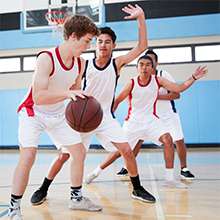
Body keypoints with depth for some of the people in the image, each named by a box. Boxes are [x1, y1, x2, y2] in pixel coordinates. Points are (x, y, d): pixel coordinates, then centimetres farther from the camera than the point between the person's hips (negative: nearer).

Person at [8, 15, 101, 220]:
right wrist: (66, 93, -49)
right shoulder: (46, 58, -28)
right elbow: (38, 97, -37)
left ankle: (76, 197, 22)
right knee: (28, 156, -21)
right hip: (33, 112, -7)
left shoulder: (80, 63, -7)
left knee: (79, 151, 5)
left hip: (58, 115, 7)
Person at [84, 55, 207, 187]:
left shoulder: (158, 80, -7)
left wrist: (194, 78, -20)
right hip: (133, 121, -2)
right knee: (120, 151, 5)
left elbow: (179, 88, -9)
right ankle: (97, 172, 28)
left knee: (168, 140, -21)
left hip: (151, 120, 2)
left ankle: (170, 179, -10)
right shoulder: (132, 84, -13)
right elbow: (117, 101, -3)